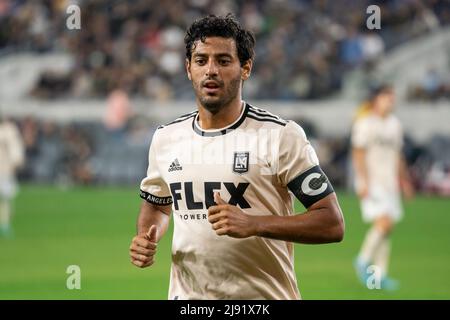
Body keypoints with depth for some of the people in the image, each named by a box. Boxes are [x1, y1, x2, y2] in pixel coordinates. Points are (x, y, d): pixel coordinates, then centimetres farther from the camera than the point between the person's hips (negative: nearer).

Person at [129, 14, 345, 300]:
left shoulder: (281, 136, -10)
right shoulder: (166, 138, 5)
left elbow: (333, 224, -12)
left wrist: (253, 224, -23)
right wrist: (146, 238, 0)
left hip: (265, 295, -4)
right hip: (187, 293, 4)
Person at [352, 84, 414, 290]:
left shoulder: (395, 124, 14)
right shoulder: (365, 123, -8)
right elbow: (358, 153, -11)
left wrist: (404, 181, 20)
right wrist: (363, 182, -18)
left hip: (389, 181, 7)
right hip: (371, 181, -7)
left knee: (388, 227, 3)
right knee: (383, 222, -19)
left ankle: (380, 275, 6)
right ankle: (363, 261, -2)